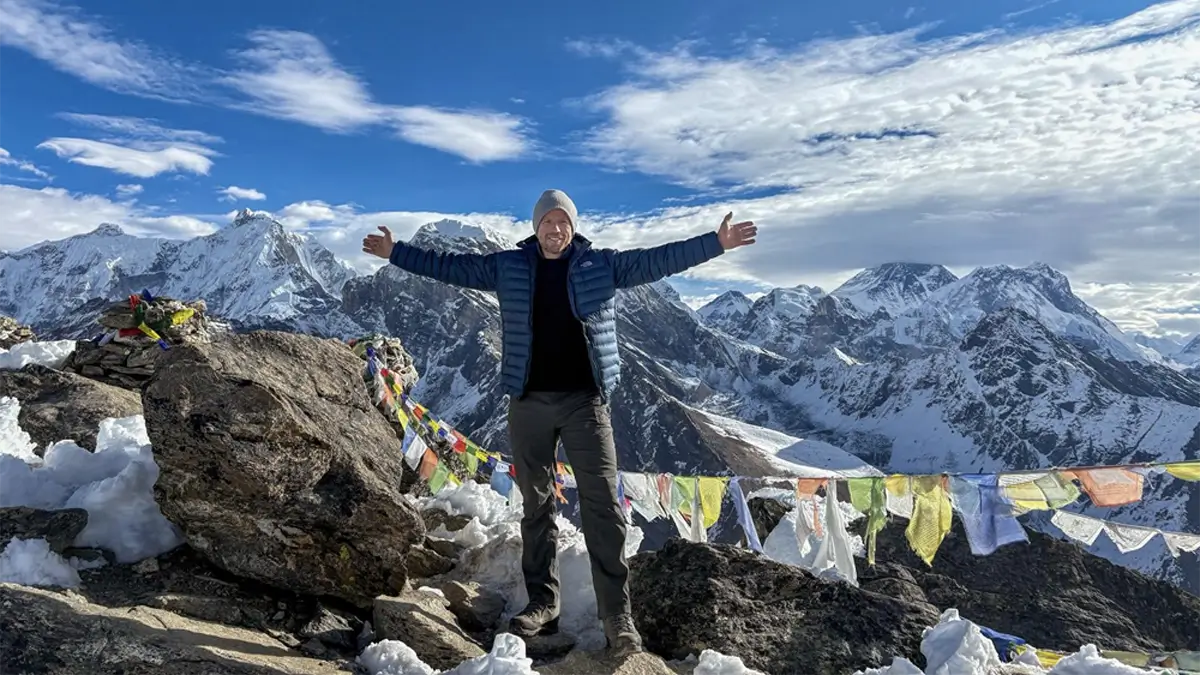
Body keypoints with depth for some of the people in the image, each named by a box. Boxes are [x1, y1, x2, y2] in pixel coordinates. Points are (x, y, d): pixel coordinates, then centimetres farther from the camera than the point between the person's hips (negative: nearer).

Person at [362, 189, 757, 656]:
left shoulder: (601, 264, 3)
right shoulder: (508, 267, 6)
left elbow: (659, 259, -2)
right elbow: (449, 266, 11)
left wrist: (715, 243, -9)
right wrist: (397, 252, 10)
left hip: (585, 400, -2)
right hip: (529, 402, 2)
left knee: (602, 506, -5)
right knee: (536, 505, 9)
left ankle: (617, 616, 1)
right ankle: (542, 605, 21)